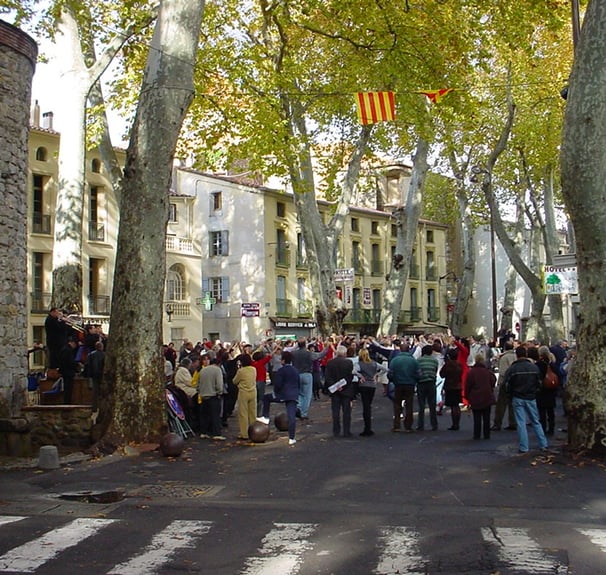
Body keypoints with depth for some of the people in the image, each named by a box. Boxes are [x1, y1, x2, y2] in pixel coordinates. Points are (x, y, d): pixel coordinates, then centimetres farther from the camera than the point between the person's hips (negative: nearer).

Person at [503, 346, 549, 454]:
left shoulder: (512, 369, -11)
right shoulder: (534, 367, -3)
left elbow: (507, 385, -6)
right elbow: (539, 383, 4)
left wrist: (512, 394, 12)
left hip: (518, 399, -3)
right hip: (531, 398, 3)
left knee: (521, 423, 1)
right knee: (535, 422, 13)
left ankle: (523, 448, 0)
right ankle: (543, 445, 13)